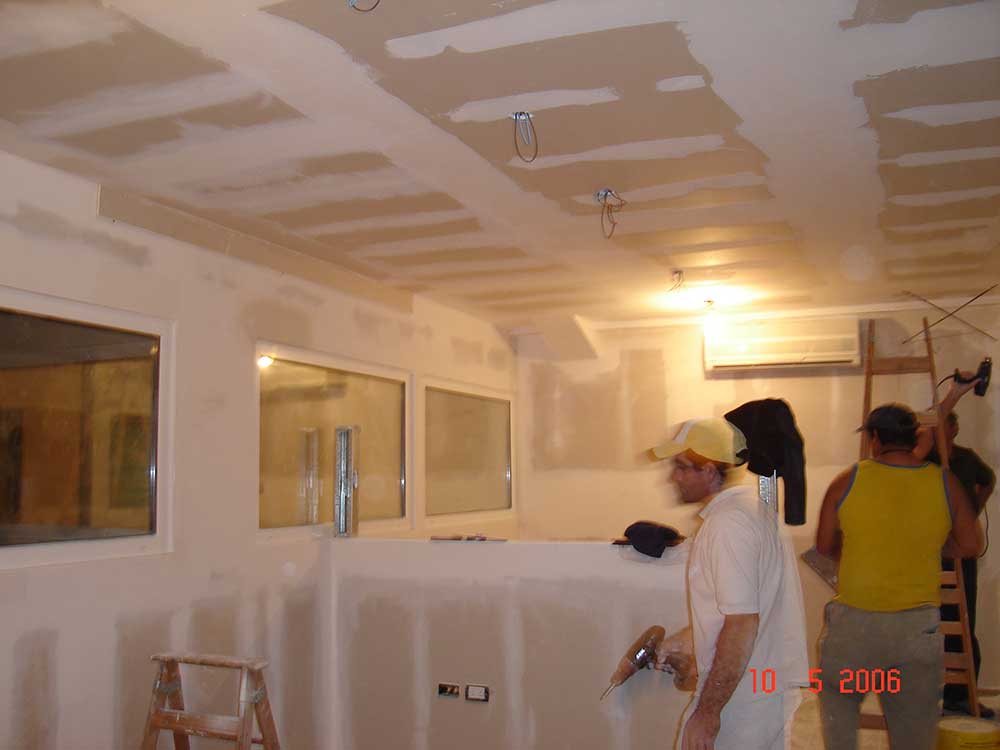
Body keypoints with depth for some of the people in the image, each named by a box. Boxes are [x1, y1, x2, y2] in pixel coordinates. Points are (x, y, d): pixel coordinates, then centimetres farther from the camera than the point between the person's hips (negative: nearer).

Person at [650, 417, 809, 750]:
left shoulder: (728, 524, -22)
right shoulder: (751, 507, 9)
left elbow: (742, 624, -26)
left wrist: (707, 713, -23)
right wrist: (685, 641, 22)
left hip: (740, 702, -9)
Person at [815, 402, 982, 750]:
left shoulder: (847, 481, -8)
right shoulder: (946, 483, -5)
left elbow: (825, 546, 2)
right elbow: (969, 545, 6)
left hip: (853, 620, -1)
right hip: (918, 626, 2)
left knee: (838, 697, 23)